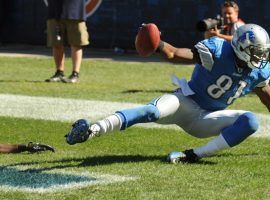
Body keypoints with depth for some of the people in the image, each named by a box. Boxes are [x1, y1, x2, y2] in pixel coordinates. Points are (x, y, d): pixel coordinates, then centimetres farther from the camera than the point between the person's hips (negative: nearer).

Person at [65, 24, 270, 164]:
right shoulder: (218, 51, -19)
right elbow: (175, 53, -26)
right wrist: (155, 42, -47)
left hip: (206, 119, 5)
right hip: (187, 102, -5)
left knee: (250, 121, -19)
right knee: (153, 112, -35)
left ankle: (195, 155, -26)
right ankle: (92, 129, -43)